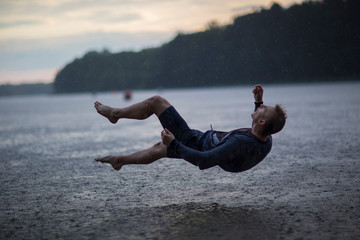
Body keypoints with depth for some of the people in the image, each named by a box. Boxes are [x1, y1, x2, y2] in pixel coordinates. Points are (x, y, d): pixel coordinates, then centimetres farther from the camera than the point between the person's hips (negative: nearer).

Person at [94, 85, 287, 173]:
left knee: (156, 101, 4)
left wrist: (173, 144, -33)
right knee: (160, 149, 33)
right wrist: (259, 101, 1)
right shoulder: (267, 142, -19)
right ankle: (119, 160, 53)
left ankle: (114, 113, 28)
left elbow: (203, 161, -39)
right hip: (209, 141, 8)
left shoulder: (240, 143, -43)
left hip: (195, 142, -8)